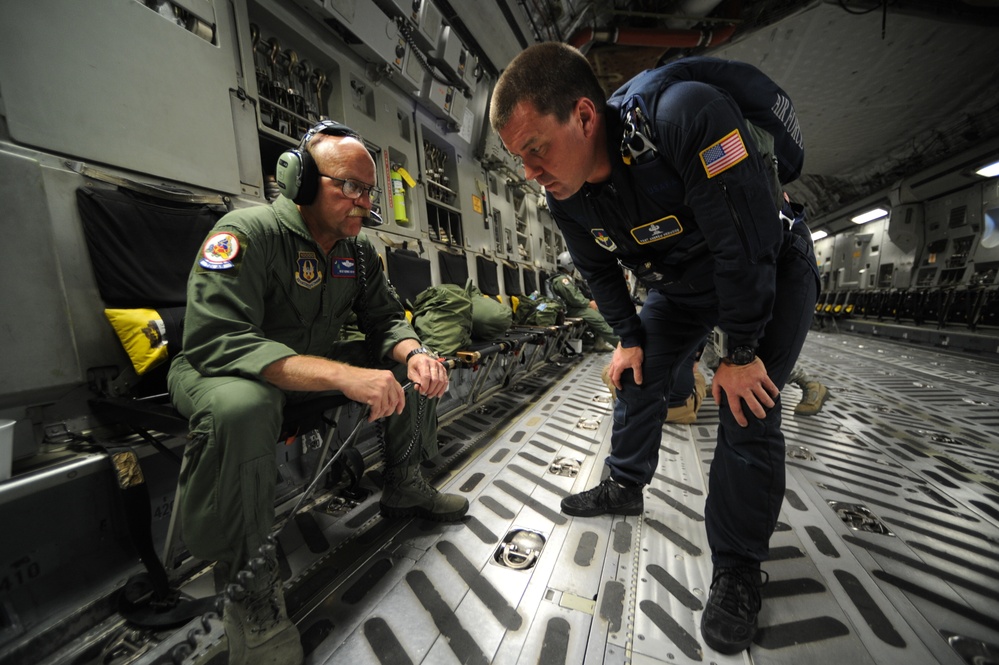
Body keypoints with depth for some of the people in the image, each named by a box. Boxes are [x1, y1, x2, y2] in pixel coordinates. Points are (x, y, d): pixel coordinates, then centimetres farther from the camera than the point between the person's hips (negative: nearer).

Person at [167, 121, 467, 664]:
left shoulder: (359, 251, 0)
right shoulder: (249, 232, -21)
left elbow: (387, 319, 2)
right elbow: (215, 340, -33)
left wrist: (413, 353, -23)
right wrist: (342, 375, -46)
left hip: (314, 366, 6)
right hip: (219, 372, -5)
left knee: (415, 372, -3)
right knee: (239, 409, -41)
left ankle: (402, 491, 13)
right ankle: (250, 588, -17)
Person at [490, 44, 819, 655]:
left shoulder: (684, 114, -35)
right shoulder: (564, 195, -14)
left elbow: (745, 243, -33)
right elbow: (600, 272, 0)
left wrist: (741, 353, -24)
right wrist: (629, 339, 1)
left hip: (772, 271, -5)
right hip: (681, 286, 6)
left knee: (748, 413, -11)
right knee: (637, 378, 5)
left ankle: (738, 568, 10)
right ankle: (626, 487, 28)